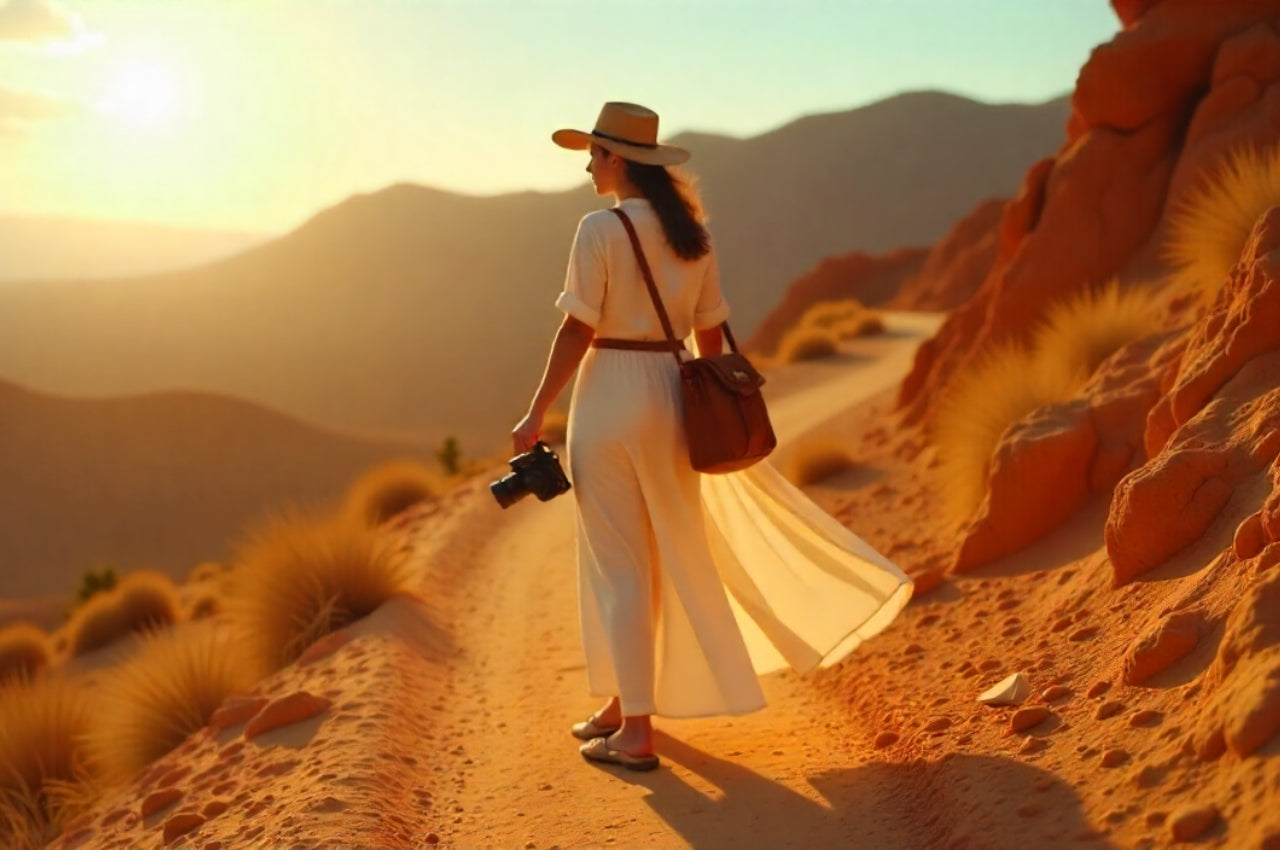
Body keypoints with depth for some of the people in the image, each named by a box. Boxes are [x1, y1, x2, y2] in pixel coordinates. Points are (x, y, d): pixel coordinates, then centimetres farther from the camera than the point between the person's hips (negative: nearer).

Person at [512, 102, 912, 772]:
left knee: (620, 564, 1)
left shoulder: (601, 228, -12)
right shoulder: (692, 231, 7)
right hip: (671, 393, 7)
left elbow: (577, 329, -15)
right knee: (669, 554, 17)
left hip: (609, 395, -6)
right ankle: (626, 699, 32)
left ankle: (635, 732, 6)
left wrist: (536, 414, -10)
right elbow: (709, 333, 10)